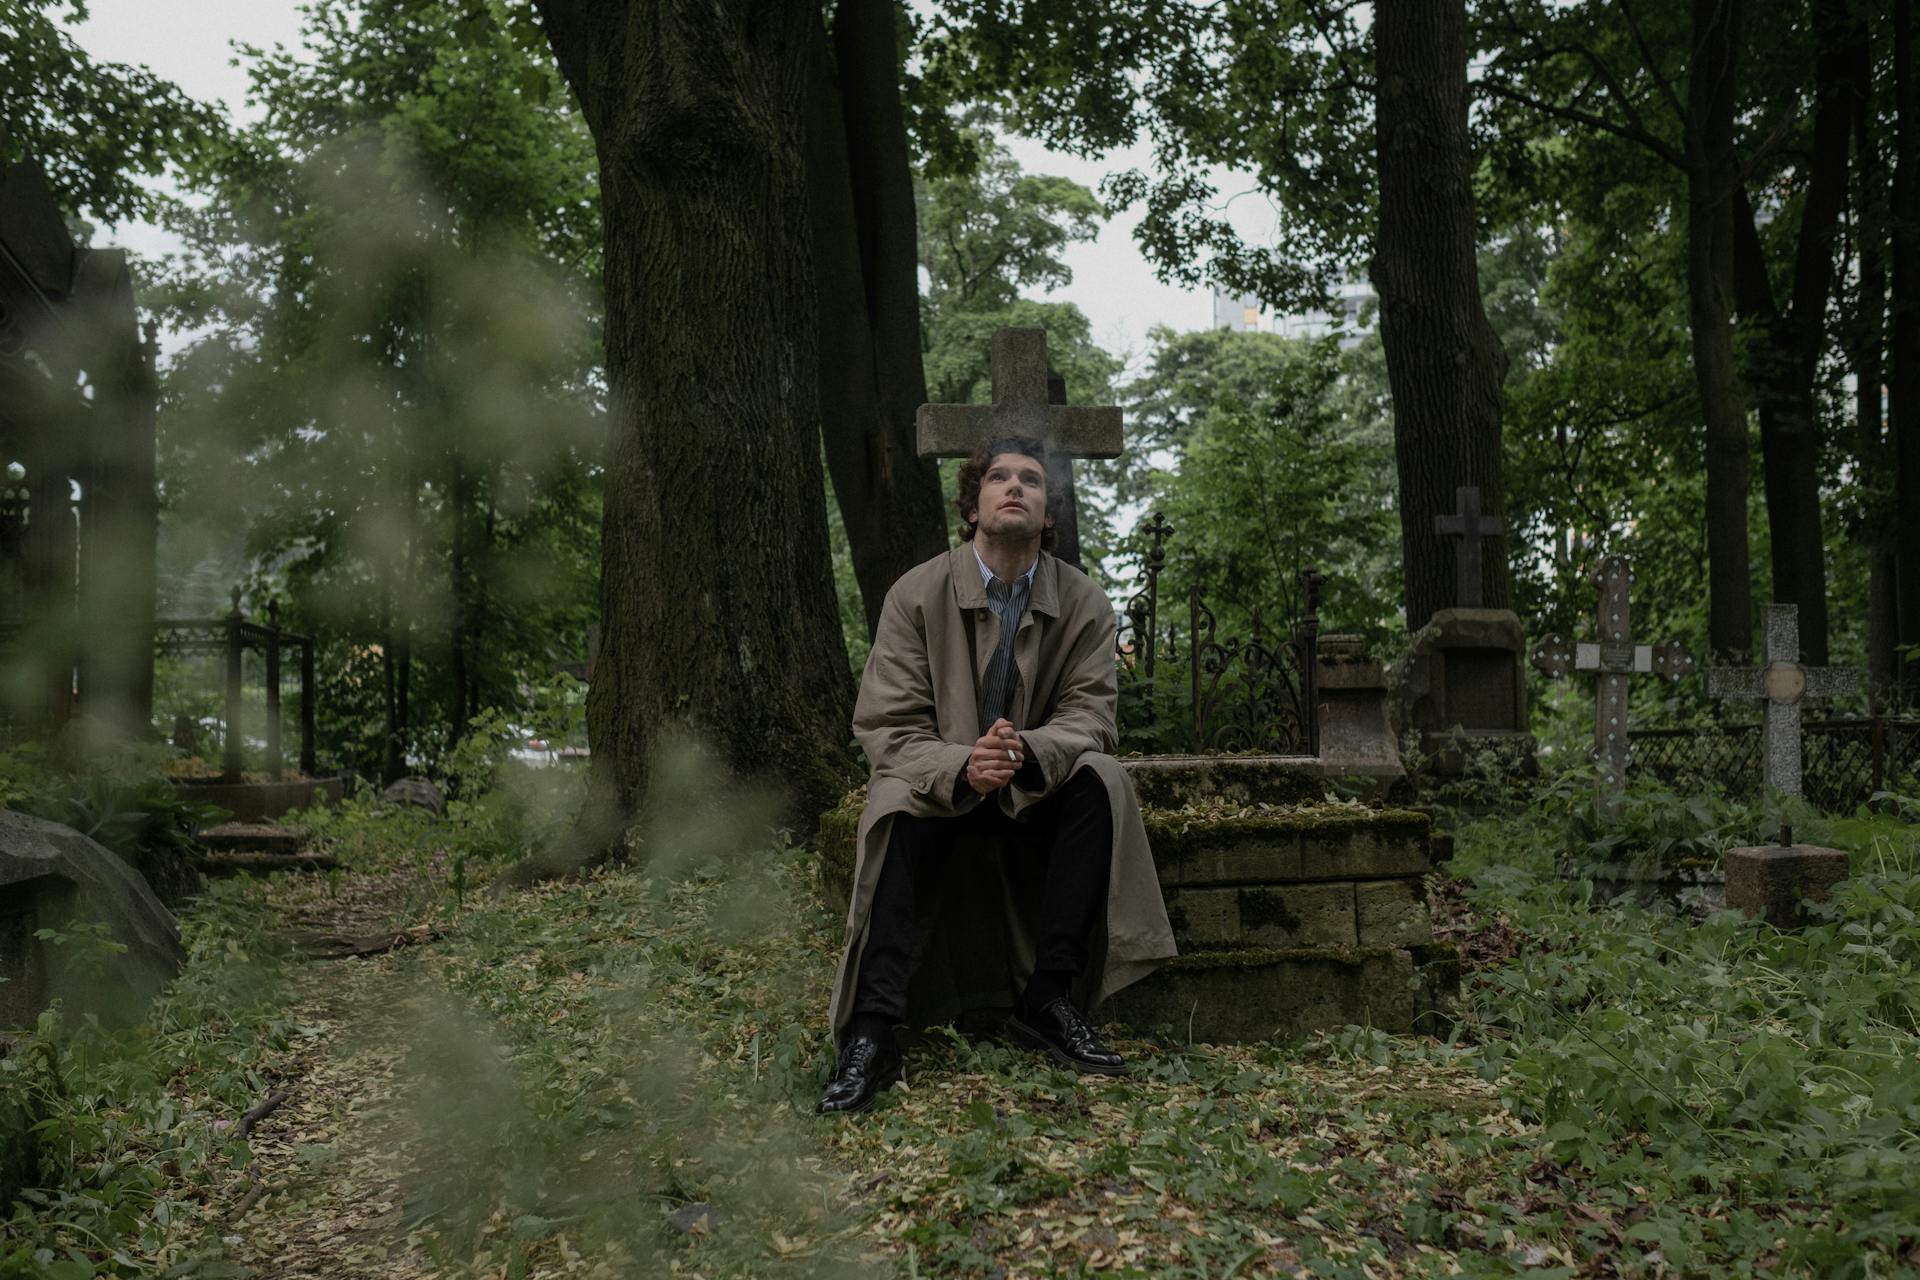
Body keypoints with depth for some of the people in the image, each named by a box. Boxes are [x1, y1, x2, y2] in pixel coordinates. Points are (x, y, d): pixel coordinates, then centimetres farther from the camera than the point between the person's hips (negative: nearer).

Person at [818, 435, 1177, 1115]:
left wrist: (1026, 752, -33)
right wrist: (961, 767, -34)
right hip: (940, 789, -2)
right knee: (895, 805, -34)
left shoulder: (1084, 604, -3)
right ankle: (870, 1033, -34)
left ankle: (1050, 998, -24)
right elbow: (886, 728, -12)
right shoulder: (918, 593, -8)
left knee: (1101, 778, -27)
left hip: (1035, 798, 2)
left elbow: (1087, 718, -9)